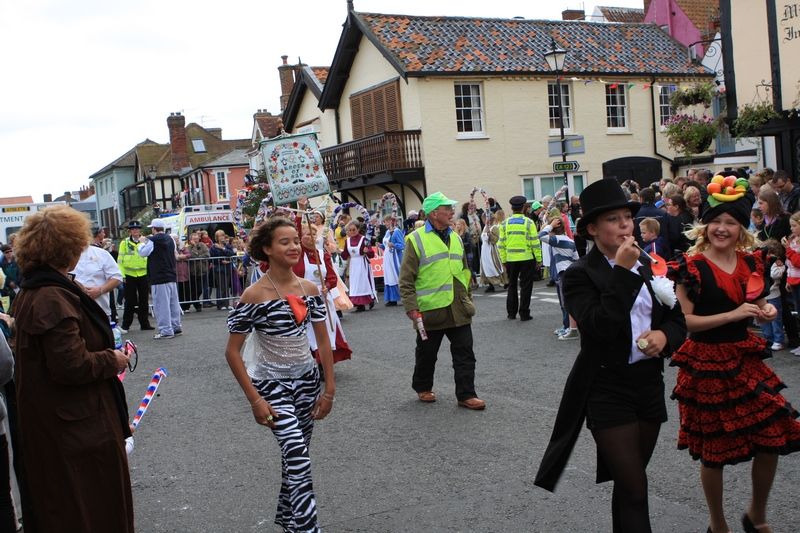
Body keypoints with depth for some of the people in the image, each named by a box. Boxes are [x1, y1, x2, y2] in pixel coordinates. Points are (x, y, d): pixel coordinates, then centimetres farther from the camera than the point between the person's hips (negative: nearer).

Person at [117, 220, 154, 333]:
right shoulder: (124, 243, 1)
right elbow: (120, 260, 0)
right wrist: (122, 275, -7)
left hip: (143, 275, 2)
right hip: (129, 275, -2)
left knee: (144, 301, 8)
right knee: (130, 302, 1)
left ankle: (144, 323, 16)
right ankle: (125, 325, 8)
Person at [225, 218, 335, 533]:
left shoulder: (309, 289, -1)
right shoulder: (254, 295, -15)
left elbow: (323, 340, 6)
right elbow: (232, 352, -12)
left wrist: (329, 389, 2)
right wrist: (255, 401, -16)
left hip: (306, 380, 5)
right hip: (272, 384, -5)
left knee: (296, 455, 16)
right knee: (299, 458, -16)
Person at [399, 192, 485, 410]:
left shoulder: (455, 238, 12)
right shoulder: (416, 240, -8)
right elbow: (406, 279, -9)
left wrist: (467, 299, 18)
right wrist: (412, 308, -15)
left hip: (458, 310, 5)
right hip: (430, 310, -5)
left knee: (465, 354, 2)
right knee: (426, 354, 11)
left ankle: (466, 394, 9)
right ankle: (423, 388, 31)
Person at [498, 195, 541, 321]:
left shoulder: (505, 223, 0)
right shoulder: (528, 222, -6)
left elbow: (501, 244, 2)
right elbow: (535, 243, -7)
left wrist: (504, 261, 9)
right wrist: (539, 259, 1)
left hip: (510, 260, 3)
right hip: (527, 259, -2)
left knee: (512, 286, 16)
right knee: (525, 286, 5)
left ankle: (511, 313, 21)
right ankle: (524, 314, 6)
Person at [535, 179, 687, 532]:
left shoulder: (647, 265, 7)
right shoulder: (579, 274, -12)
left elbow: (677, 316, 14)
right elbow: (600, 327, -26)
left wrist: (664, 335, -8)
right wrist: (622, 272, -24)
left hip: (650, 381, 6)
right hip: (608, 389, -6)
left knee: (630, 481, 18)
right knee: (634, 489, -6)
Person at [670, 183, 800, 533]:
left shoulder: (750, 263, 5)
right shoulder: (692, 266, -11)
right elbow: (687, 321, -14)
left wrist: (766, 313, -3)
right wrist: (733, 314, -21)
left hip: (745, 358, 5)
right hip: (707, 363, -5)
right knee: (714, 450, 5)